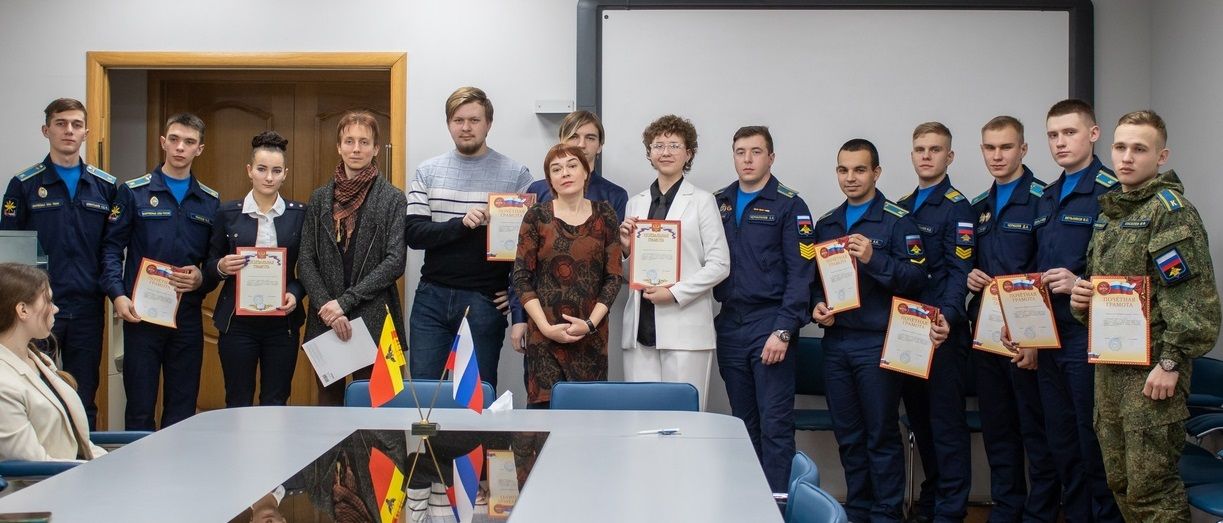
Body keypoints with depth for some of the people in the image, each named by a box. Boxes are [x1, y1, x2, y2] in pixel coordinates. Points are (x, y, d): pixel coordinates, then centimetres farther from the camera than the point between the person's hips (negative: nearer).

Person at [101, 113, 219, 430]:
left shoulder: (210, 201, 9)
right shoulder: (133, 192, 1)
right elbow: (112, 247, -1)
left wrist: (202, 280, -9)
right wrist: (117, 294, -14)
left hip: (188, 316, 3)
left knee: (183, 406, 8)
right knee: (140, 406, 3)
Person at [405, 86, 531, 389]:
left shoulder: (515, 174, 1)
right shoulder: (427, 172, 7)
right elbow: (413, 234, -3)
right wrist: (461, 224, -17)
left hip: (485, 300, -2)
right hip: (432, 297, 2)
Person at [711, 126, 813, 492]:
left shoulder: (788, 206, -3)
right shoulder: (718, 202, 11)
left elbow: (800, 273, -8)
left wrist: (783, 330, -14)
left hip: (769, 324, -4)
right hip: (729, 325, 5)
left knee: (775, 424, -4)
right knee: (743, 421, 12)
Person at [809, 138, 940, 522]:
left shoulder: (897, 220, -4)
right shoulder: (826, 224, 14)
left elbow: (916, 278, -11)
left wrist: (873, 259, -23)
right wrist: (817, 306, 0)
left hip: (877, 342, -5)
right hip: (836, 341, 5)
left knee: (882, 436, 0)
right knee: (848, 436, 12)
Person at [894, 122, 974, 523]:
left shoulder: (956, 207, -5)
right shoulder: (901, 208, 15)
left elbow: (959, 272, -14)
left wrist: (947, 317, -28)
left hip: (943, 330, -7)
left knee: (947, 424, -1)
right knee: (919, 420, 14)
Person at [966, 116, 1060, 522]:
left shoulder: (1042, 199, -7)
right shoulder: (977, 207, 14)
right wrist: (969, 274, -1)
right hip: (986, 331, 7)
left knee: (1037, 430, 1)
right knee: (996, 428, 13)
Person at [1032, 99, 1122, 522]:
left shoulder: (1111, 192, -9)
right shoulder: (1047, 199, 16)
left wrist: (1081, 284, -25)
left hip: (1088, 334, -8)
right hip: (1049, 335, 8)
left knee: (1095, 442, 0)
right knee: (1062, 441, 14)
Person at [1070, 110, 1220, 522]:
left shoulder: (1171, 209, -10)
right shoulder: (1108, 213, 16)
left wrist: (1171, 362, -20)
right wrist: (1081, 298, 5)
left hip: (1151, 367, -8)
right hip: (1109, 364, 8)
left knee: (1151, 487, -5)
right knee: (1119, 481, 13)